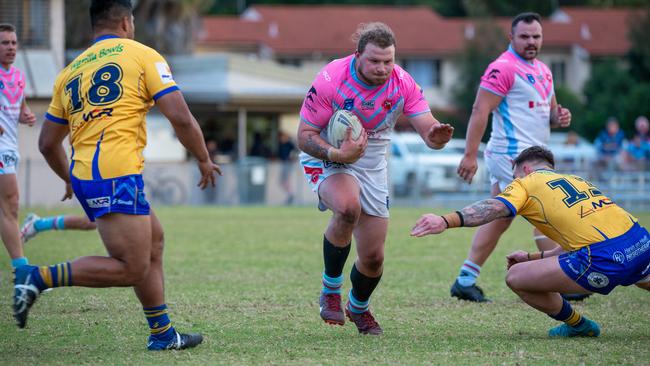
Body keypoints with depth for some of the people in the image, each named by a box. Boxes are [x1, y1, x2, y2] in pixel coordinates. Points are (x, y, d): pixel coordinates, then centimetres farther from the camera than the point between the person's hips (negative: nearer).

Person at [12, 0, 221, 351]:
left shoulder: (70, 72, 18)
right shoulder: (141, 55, 3)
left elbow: (47, 143, 20)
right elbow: (181, 118, -4)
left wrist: (69, 178, 38)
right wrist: (204, 160, 11)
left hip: (83, 174, 8)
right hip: (117, 175, -8)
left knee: (154, 240, 21)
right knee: (132, 269, -8)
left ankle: (163, 333, 22)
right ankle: (39, 278, -15)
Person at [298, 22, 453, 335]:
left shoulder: (402, 83, -15)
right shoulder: (330, 79, -25)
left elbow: (427, 128, -17)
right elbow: (304, 136, -20)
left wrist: (436, 136, -42)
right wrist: (336, 153, -39)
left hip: (372, 164, 4)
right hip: (327, 156, -4)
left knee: (373, 257, 4)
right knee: (348, 206, -38)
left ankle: (358, 308, 39)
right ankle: (330, 290, -16)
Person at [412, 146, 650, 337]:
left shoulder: (526, 182, 10)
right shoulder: (577, 180, 30)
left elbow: (494, 208, -11)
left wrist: (446, 221, -23)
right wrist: (533, 257, 42)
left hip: (604, 260, -8)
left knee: (516, 277, 3)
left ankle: (577, 325, 19)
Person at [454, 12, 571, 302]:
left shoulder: (543, 71, 17)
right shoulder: (504, 68, -12)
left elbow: (548, 110, 26)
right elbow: (480, 110, -17)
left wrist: (559, 117, 1)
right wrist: (470, 155, -23)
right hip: (513, 155, -9)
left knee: (498, 221, 9)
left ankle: (465, 281, 12)